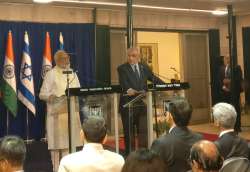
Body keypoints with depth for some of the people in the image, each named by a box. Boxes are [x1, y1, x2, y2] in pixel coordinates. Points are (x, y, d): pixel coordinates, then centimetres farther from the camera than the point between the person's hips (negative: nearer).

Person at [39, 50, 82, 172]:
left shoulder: (72, 73, 16)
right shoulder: (51, 74, -2)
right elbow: (42, 94, -7)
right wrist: (51, 96, -27)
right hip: (57, 113, -5)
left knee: (71, 140, 6)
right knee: (57, 140, -4)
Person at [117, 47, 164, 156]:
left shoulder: (144, 67, 13)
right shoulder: (122, 69, -1)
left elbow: (154, 78, 14)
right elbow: (123, 83, -15)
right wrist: (128, 90, -35)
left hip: (142, 103, 3)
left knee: (143, 129, 3)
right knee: (128, 130, 4)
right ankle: (128, 153, 15)